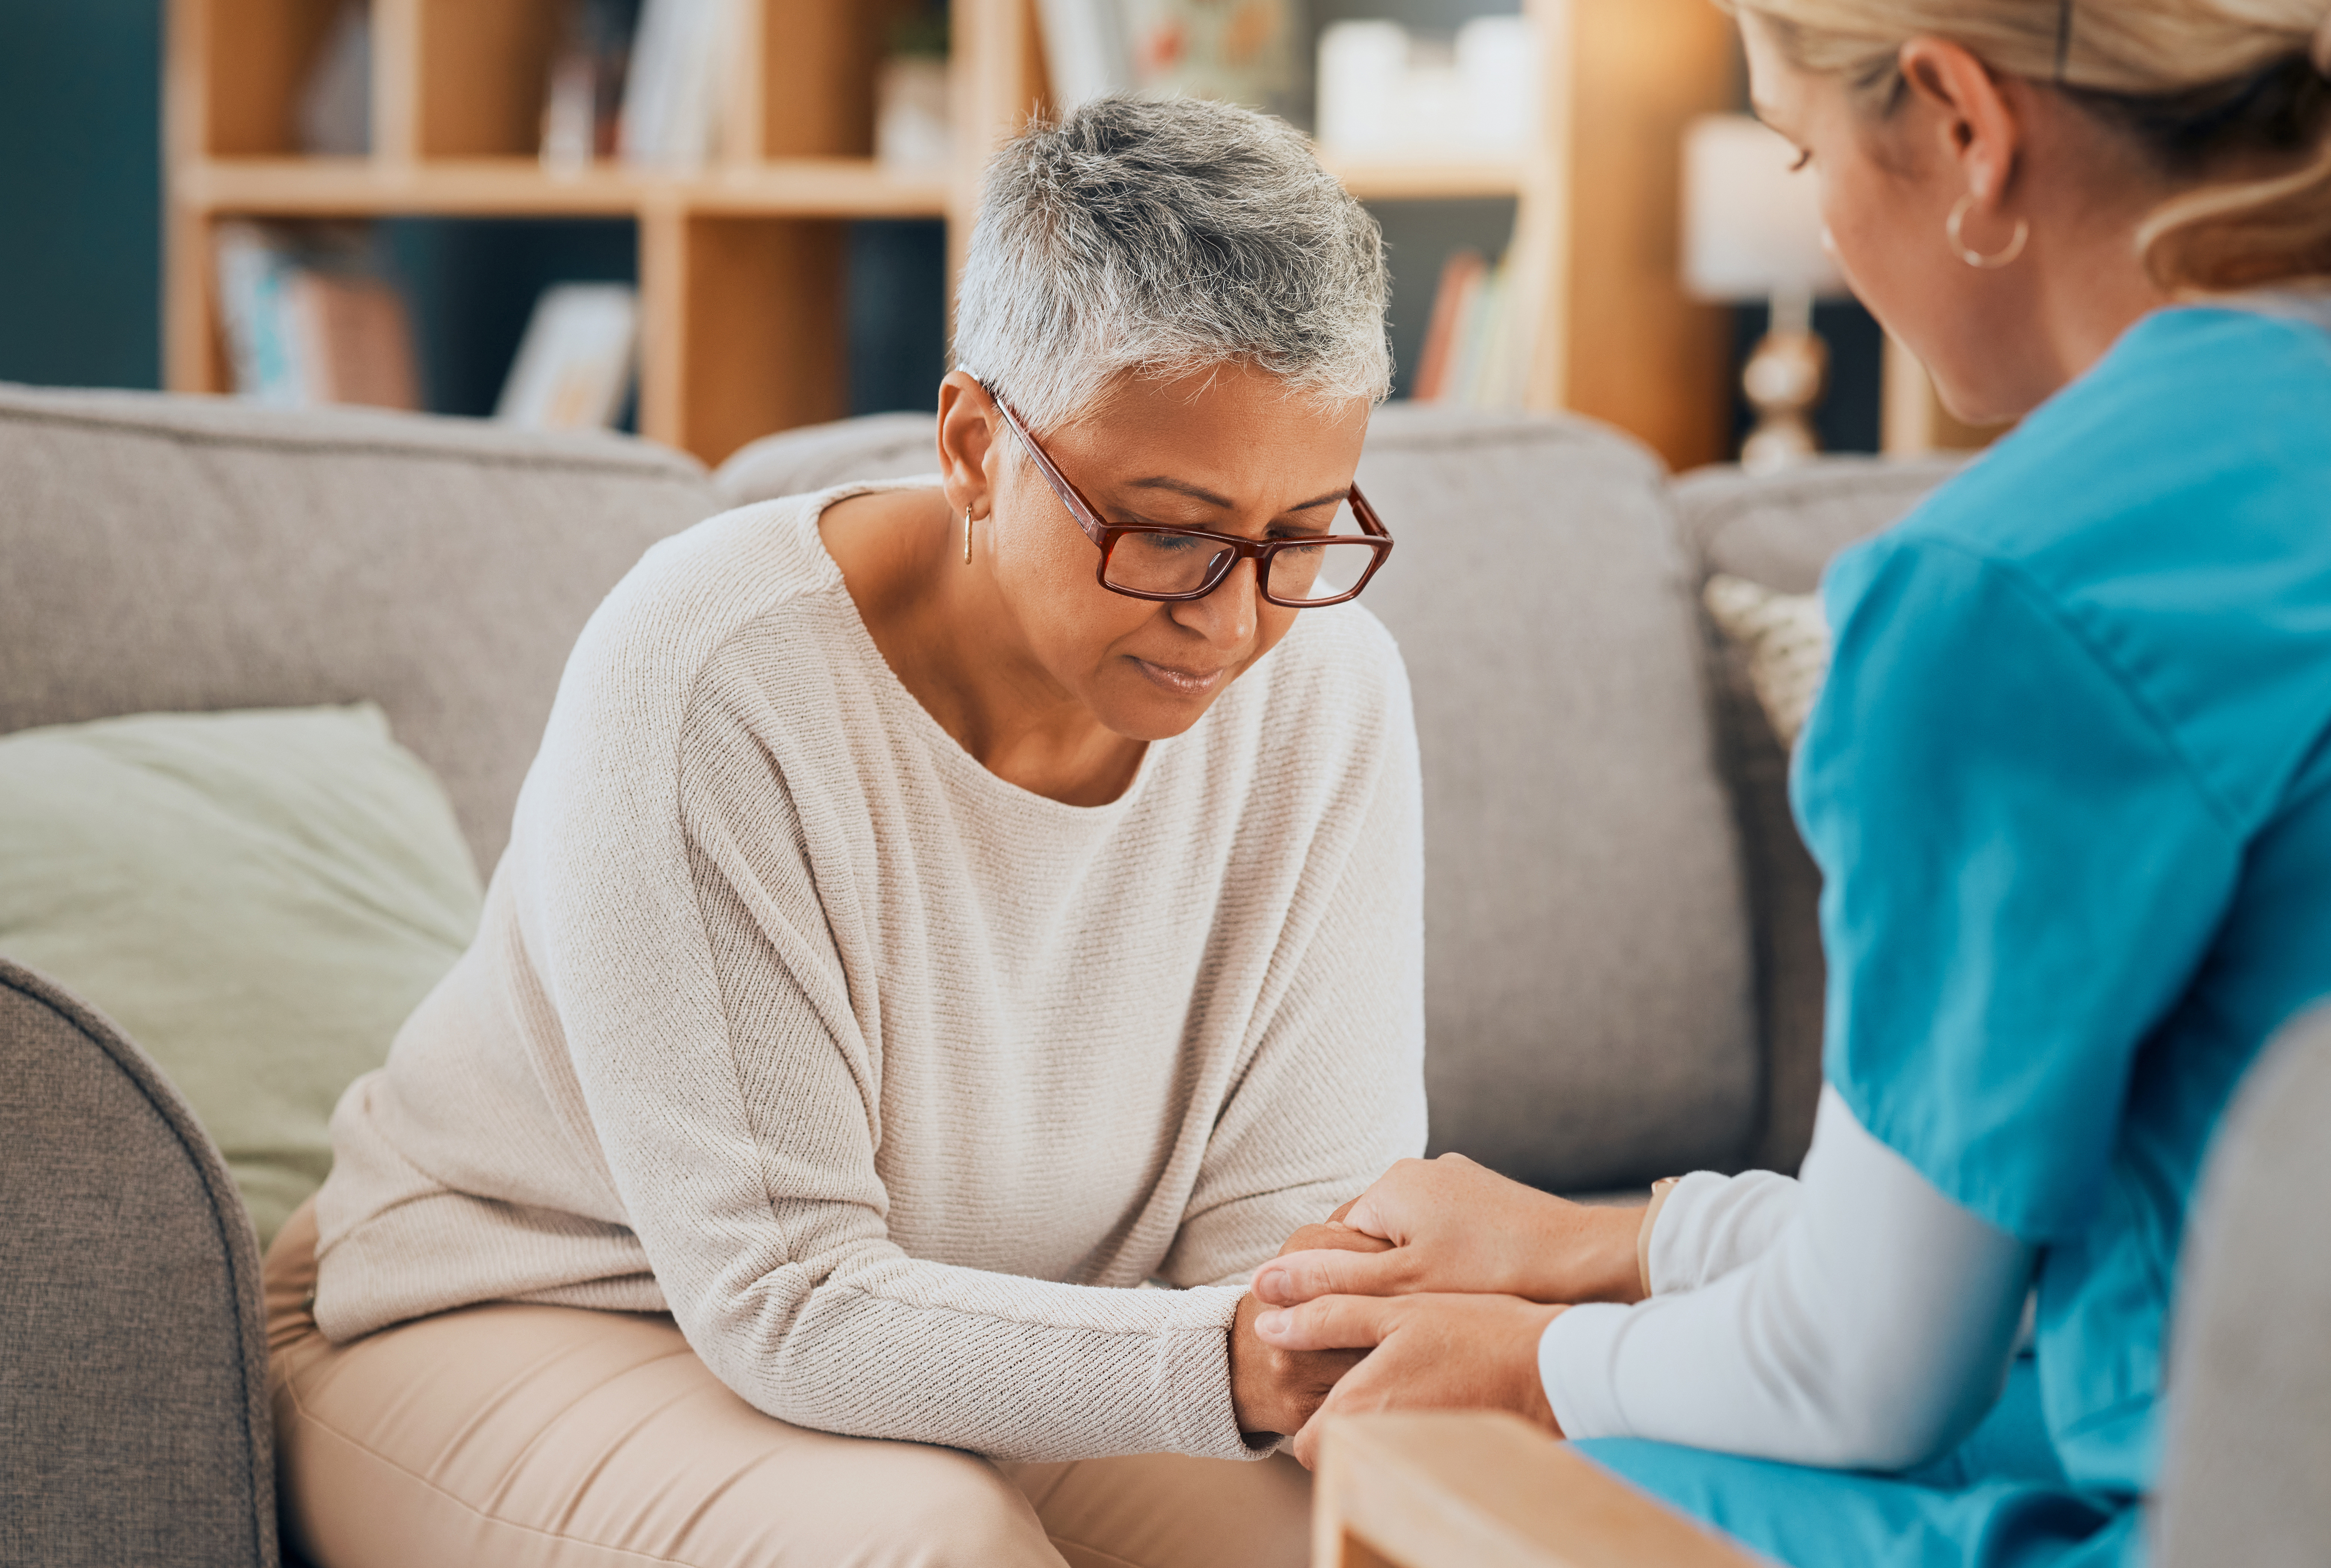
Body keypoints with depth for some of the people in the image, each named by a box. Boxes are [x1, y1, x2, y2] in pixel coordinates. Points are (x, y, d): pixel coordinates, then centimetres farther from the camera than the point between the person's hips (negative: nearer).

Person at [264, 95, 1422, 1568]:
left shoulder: (1328, 694, -13)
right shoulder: (709, 682, -28)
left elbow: (1299, 1216, -11)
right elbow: (783, 1299, -28)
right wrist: (1225, 1363, -43)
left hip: (969, 1359, 3)